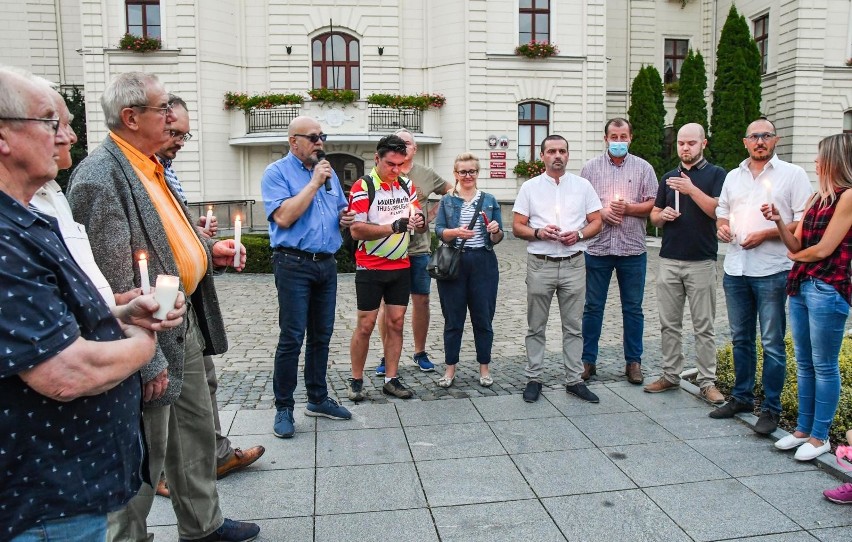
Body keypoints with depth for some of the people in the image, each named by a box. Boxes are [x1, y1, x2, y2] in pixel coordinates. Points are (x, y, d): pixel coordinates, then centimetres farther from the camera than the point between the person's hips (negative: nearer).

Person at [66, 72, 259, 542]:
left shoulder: (151, 167, 9)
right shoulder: (102, 175, -20)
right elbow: (116, 281, -24)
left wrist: (208, 250, 6)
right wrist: (147, 359, -23)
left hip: (185, 320, 10)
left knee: (196, 429, 21)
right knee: (146, 451, 6)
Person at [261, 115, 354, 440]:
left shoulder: (328, 172, 16)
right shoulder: (276, 173, -4)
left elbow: (341, 210, 27)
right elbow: (284, 217, -17)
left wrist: (346, 218, 3)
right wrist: (314, 183, -13)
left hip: (326, 263, 7)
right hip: (294, 264, -6)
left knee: (321, 336, 13)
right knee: (292, 338, -5)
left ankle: (318, 399, 25)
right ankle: (284, 408, 7)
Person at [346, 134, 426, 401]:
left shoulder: (407, 185, 8)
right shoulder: (363, 187, -10)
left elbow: (420, 223, 14)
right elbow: (356, 230, -18)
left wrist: (420, 221, -10)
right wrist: (394, 226, -25)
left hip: (401, 267, 5)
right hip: (370, 268, -5)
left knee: (396, 322, 6)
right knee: (366, 324, 0)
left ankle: (391, 380, 15)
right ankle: (356, 381, 14)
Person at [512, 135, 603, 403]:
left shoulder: (582, 185, 7)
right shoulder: (530, 187, 4)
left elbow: (597, 222, 8)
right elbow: (517, 227, 3)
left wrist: (579, 234, -12)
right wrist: (538, 233, -16)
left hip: (574, 264, 1)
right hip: (540, 264, -1)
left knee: (573, 326, 7)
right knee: (536, 327, 6)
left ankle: (574, 380, 17)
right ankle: (533, 379, 17)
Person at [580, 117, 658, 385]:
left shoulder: (643, 168, 7)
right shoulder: (591, 167, 8)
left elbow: (653, 204, 2)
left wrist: (628, 208, -12)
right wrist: (601, 212, -11)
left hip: (633, 248, 0)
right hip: (598, 247, 0)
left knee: (633, 308, 7)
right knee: (593, 307, 5)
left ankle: (633, 361, 18)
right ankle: (588, 360, 15)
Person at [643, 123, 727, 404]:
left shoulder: (716, 174, 1)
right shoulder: (668, 177, 15)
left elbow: (718, 211, -12)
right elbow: (654, 215, 16)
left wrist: (692, 189, -22)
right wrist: (663, 215, -6)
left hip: (701, 261, -4)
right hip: (669, 260, 4)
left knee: (704, 326, 1)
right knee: (669, 324, 9)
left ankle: (707, 382, 9)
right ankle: (670, 375, 19)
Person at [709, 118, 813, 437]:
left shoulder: (792, 174, -1)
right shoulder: (733, 177, 14)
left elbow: (804, 222, -7)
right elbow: (722, 211, 23)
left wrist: (766, 234, -17)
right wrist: (721, 226, 0)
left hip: (772, 270, -5)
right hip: (735, 268, 5)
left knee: (772, 343, 0)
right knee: (741, 338, 14)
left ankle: (771, 408, 10)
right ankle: (742, 398, 26)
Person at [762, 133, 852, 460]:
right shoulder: (816, 198, 15)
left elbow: (824, 249, -14)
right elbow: (796, 244, 10)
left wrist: (797, 256, 4)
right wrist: (778, 221, -4)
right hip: (800, 286, 8)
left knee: (824, 366, 1)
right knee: (804, 363, 13)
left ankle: (820, 437, 12)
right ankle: (804, 429, 24)